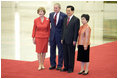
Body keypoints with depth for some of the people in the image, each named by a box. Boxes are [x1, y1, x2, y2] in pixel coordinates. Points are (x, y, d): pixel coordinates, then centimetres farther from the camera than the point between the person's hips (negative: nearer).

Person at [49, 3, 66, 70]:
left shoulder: (63, 15, -8)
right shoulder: (51, 14, 7)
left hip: (60, 35, -5)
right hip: (52, 34, 5)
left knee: (60, 50, 3)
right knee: (52, 50, 10)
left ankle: (59, 65, 12)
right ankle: (53, 64, 21)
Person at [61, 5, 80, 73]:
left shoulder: (76, 19, -7)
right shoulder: (65, 19, 14)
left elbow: (76, 31, -11)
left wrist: (74, 40, -15)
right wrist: (62, 38, 12)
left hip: (71, 41, -6)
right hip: (65, 40, 6)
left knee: (71, 54, 1)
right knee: (65, 54, 9)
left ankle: (71, 68, 10)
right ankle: (66, 67, 19)